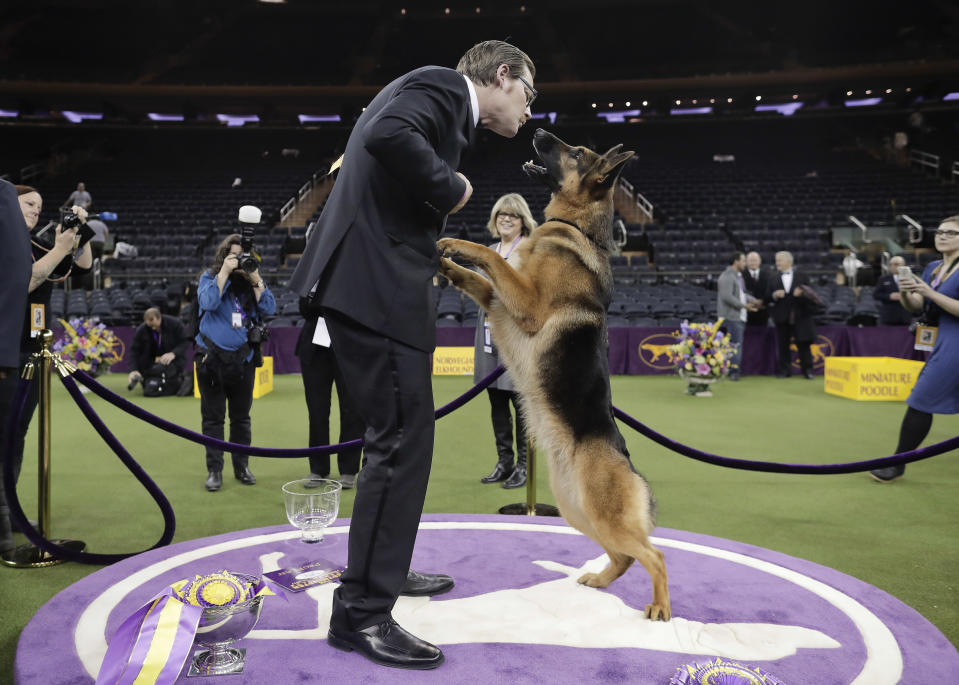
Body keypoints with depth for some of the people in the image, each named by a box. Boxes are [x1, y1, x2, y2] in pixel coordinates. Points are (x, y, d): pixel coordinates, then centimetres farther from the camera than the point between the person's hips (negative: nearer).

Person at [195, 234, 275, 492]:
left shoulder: (252, 279, 8)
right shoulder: (210, 277, 3)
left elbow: (268, 309, -5)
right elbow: (208, 302, -16)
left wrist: (255, 280, -11)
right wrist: (224, 272, -16)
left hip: (243, 357, 2)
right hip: (212, 357, -2)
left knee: (241, 416, 10)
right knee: (213, 416, 3)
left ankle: (241, 466, 22)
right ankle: (214, 469, 11)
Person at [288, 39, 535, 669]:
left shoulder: (450, 113, 24)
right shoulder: (440, 85, -4)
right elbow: (386, 134, -26)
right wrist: (450, 188, -13)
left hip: (378, 282, 11)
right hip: (376, 286, -11)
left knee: (397, 435, 19)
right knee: (403, 440, -7)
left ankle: (384, 568, 35)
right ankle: (362, 612, 3)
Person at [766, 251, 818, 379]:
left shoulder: (801, 276, 7)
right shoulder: (773, 278, 8)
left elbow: (810, 294, 6)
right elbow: (767, 298, 5)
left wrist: (802, 293, -14)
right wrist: (774, 295, -16)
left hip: (800, 316, -1)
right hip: (782, 317, 1)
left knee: (803, 344, 1)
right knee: (782, 345, 3)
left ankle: (807, 370, 9)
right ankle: (784, 370, 12)